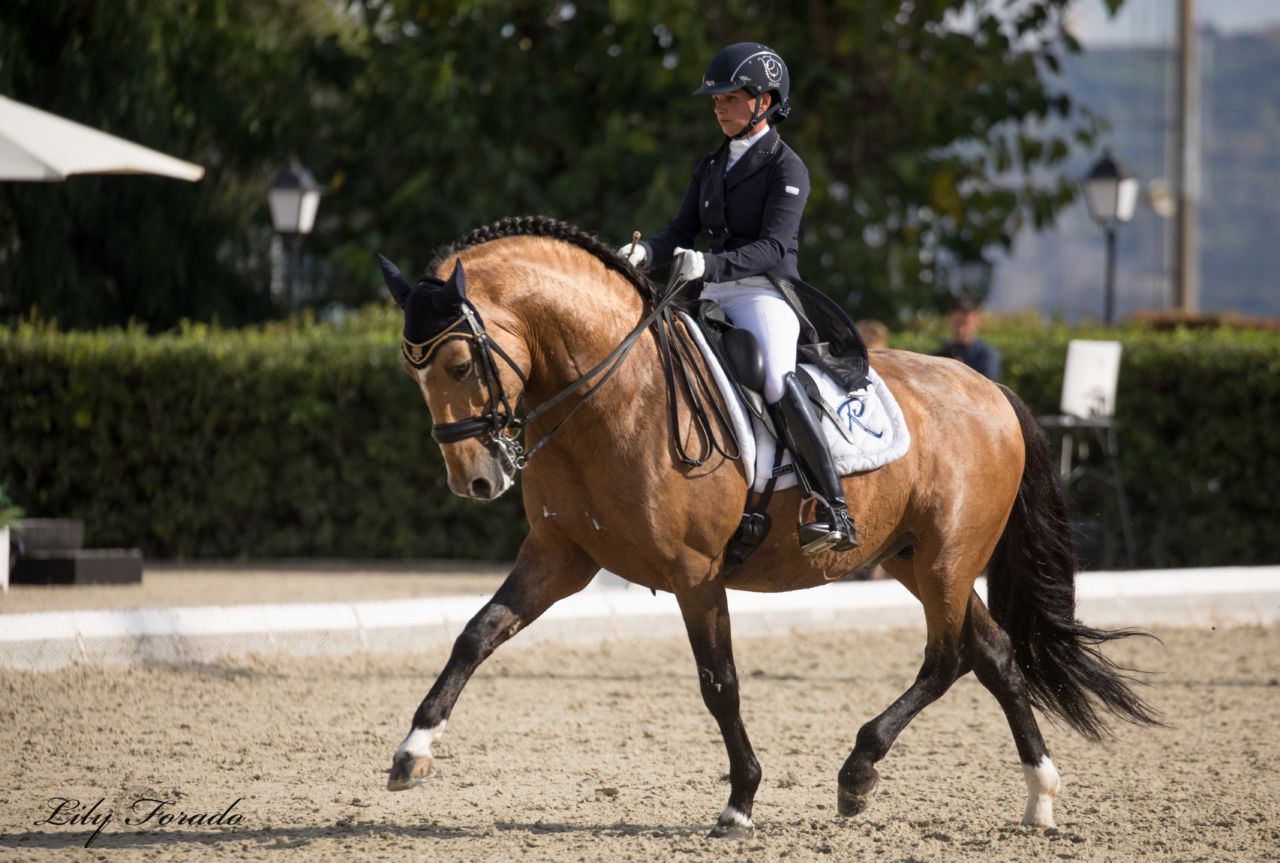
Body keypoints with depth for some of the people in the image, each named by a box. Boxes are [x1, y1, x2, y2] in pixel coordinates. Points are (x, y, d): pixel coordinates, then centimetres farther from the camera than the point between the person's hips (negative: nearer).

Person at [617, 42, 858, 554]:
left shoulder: (785, 168, -5)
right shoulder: (711, 167, 18)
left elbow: (772, 248, -16)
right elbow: (682, 232, 12)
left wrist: (710, 265, -31)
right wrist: (646, 254, -10)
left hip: (766, 294, -8)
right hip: (715, 300, 8)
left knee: (777, 382, -32)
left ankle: (835, 513, -35)